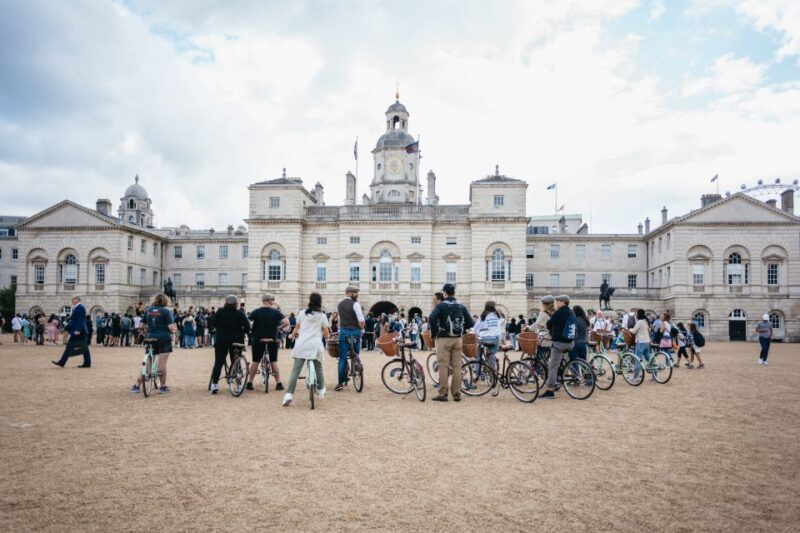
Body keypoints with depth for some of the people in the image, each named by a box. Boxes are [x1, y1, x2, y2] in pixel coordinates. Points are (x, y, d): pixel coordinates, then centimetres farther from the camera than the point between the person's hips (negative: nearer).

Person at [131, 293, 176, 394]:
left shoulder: (147, 310, 6)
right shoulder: (166, 311, -8)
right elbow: (171, 327, -15)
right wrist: (173, 330, 6)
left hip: (151, 338, 4)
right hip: (164, 339, -4)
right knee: (162, 364, 1)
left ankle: (137, 386, 16)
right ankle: (163, 387, 9)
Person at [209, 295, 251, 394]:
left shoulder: (220, 312, -2)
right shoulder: (240, 313, -6)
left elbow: (214, 323, 4)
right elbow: (247, 326, -12)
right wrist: (241, 333, 4)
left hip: (222, 340, 0)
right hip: (236, 341, 0)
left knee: (218, 362, 6)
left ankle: (214, 384, 0)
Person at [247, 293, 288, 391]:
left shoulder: (256, 312, -4)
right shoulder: (275, 312, -4)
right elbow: (286, 322, -14)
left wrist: (251, 330, 5)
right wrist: (279, 328, 3)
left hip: (258, 340, 0)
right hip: (272, 340, 0)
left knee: (255, 362, 9)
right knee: (274, 362, 8)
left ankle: (249, 383, 12)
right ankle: (279, 384, 8)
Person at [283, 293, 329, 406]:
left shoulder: (302, 313, 10)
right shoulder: (322, 316, 6)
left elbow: (296, 328, 18)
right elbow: (326, 334, 7)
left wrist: (292, 335, 38)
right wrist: (326, 334, 30)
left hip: (301, 345, 1)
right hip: (315, 346, 0)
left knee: (295, 370, -3)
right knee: (318, 368, 19)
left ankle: (289, 394, -13)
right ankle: (321, 390, 31)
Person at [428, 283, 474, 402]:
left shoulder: (441, 305, -5)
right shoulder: (461, 306, 8)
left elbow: (432, 318, -21)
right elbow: (470, 323, 3)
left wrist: (434, 332, -7)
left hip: (444, 339, -4)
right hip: (457, 339, 4)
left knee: (443, 366, -1)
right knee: (457, 366, 7)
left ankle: (442, 394, 1)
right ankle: (457, 394, 9)